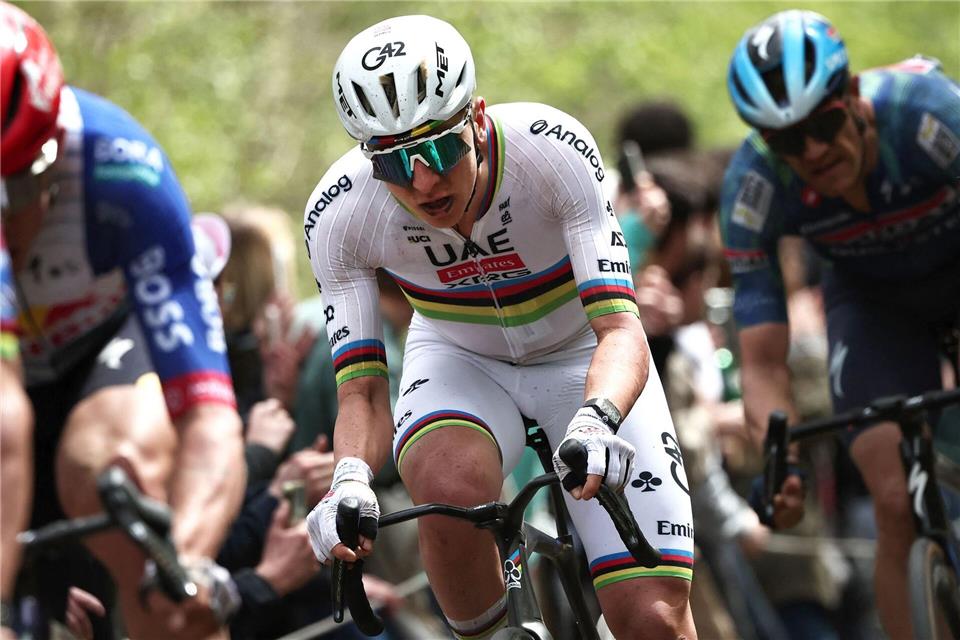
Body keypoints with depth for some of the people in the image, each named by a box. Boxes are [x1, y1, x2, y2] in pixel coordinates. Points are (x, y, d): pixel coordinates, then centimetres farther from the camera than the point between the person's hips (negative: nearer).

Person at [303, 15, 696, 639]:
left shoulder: (554, 149, -32)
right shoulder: (338, 214, -26)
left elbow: (622, 330, -37)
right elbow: (361, 389, -22)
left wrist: (595, 423, -58)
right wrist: (350, 482, -44)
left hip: (583, 357, -1)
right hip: (459, 360, 1)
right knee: (452, 486, -37)